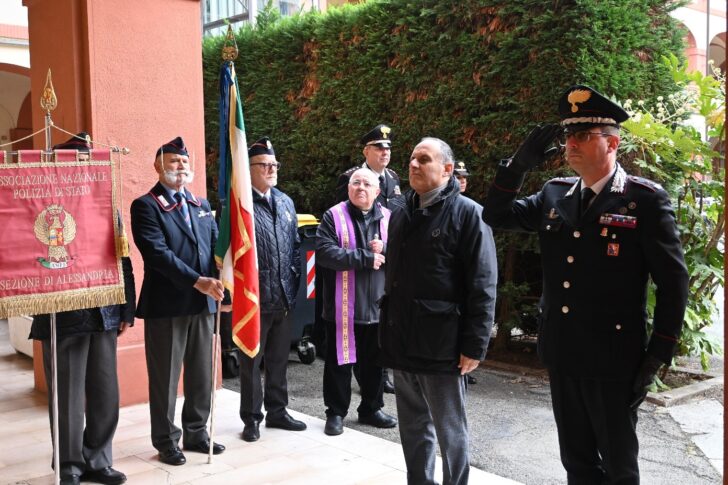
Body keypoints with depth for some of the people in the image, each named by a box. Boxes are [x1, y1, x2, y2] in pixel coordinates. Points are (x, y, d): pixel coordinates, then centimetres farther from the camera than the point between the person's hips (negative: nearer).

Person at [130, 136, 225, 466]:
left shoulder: (202, 205, 16)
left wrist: (220, 281, -8)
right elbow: (158, 253, -16)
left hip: (203, 303, 6)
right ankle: (166, 441, 18)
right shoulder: (146, 206, -5)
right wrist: (197, 281, -22)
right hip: (166, 304, -6)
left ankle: (196, 433, 27)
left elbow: (216, 246, 11)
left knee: (202, 375, 13)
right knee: (165, 377, 4)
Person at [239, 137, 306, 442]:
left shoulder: (285, 202, 11)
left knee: (279, 359, 17)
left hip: (283, 297, 6)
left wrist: (294, 283, 9)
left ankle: (277, 411, 31)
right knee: (251, 362, 7)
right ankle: (251, 419, 20)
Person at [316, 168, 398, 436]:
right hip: (343, 306, -3)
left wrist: (385, 249, -18)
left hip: (377, 305, 4)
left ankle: (371, 409, 31)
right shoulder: (334, 216, -4)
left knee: (374, 360, 15)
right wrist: (366, 258, -18)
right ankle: (336, 412, 21)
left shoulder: (388, 218, 6)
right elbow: (324, 252, -17)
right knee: (340, 360, 6)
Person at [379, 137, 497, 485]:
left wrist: (474, 346, -15)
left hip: (441, 345, -6)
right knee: (413, 427, 17)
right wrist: (388, 330, 14)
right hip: (402, 343, 6)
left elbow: (482, 286, -12)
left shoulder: (467, 213, -8)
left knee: (450, 431, 7)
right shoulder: (400, 215, 13)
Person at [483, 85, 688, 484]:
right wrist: (519, 164, -4)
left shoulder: (646, 200, -10)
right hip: (562, 356, 5)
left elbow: (673, 283, -9)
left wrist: (657, 355, -10)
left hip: (613, 360, -5)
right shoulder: (554, 194, 7)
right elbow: (496, 215, 10)